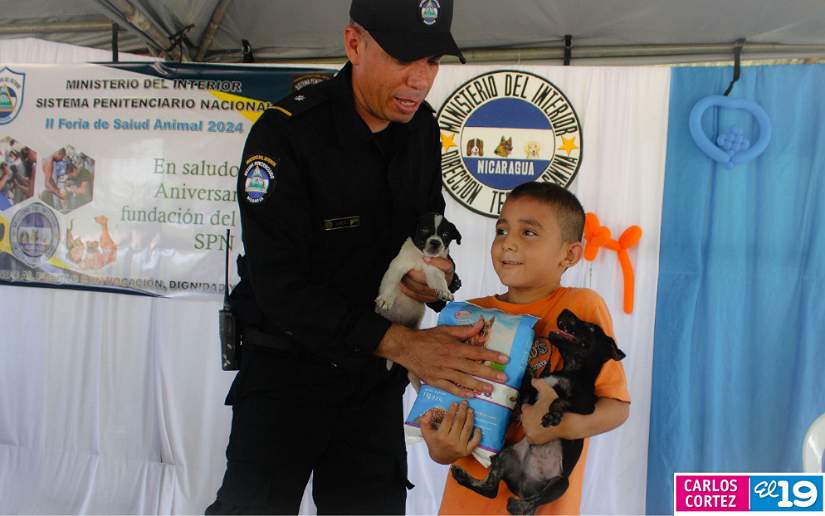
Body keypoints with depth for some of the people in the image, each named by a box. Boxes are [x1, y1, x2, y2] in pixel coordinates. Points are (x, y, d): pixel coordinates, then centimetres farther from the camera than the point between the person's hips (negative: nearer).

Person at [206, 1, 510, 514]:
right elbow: (279, 284, -26)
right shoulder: (285, 133, -20)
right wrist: (401, 343, -34)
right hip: (288, 364, -5)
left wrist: (437, 273, -10)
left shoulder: (422, 127, 0)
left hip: (375, 372, 6)